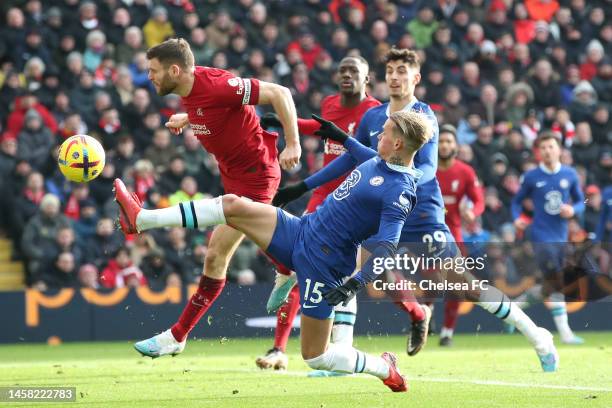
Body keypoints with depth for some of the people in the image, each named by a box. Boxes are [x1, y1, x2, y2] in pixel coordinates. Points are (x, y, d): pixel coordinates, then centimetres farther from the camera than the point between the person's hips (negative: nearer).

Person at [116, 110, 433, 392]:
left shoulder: (400, 192, -21)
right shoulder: (380, 161, 6)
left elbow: (386, 247, -29)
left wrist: (356, 283, -38)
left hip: (322, 263, -9)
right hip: (301, 230, 9)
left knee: (316, 357, -4)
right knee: (233, 205, -3)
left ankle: (384, 369, 19)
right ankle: (141, 220, 3)